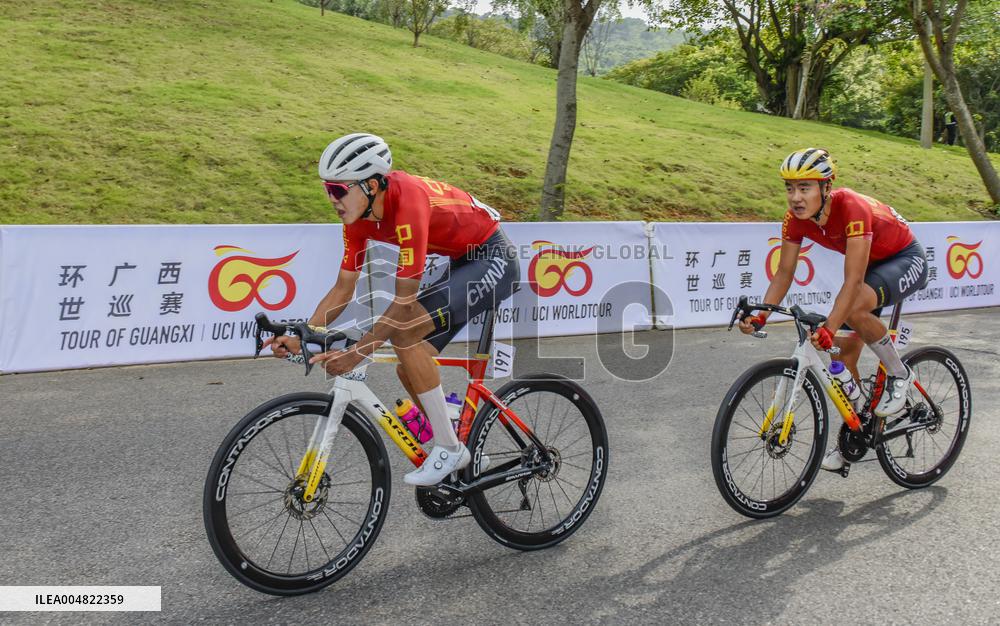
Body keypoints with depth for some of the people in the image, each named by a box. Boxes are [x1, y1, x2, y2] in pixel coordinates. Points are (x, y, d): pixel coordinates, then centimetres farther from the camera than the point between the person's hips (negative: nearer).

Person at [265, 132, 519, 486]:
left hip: (494, 260, -9)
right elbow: (343, 289, -2)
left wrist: (355, 354, -30)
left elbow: (405, 301, -31)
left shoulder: (407, 202, -32)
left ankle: (448, 449, -11)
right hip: (462, 264, 9)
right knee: (410, 369, 3)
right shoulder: (358, 214, -7)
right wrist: (299, 339, -12)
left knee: (405, 333, -24)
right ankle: (463, 457, 22)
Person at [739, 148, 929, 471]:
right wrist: (760, 316, -25)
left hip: (906, 259, -7)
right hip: (870, 263, 7)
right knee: (845, 355, 2)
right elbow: (784, 273, -11)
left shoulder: (851, 208, -36)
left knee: (855, 307, -36)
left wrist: (828, 329, -51)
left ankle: (899, 374, -11)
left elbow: (853, 281, -41)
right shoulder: (796, 218, -18)